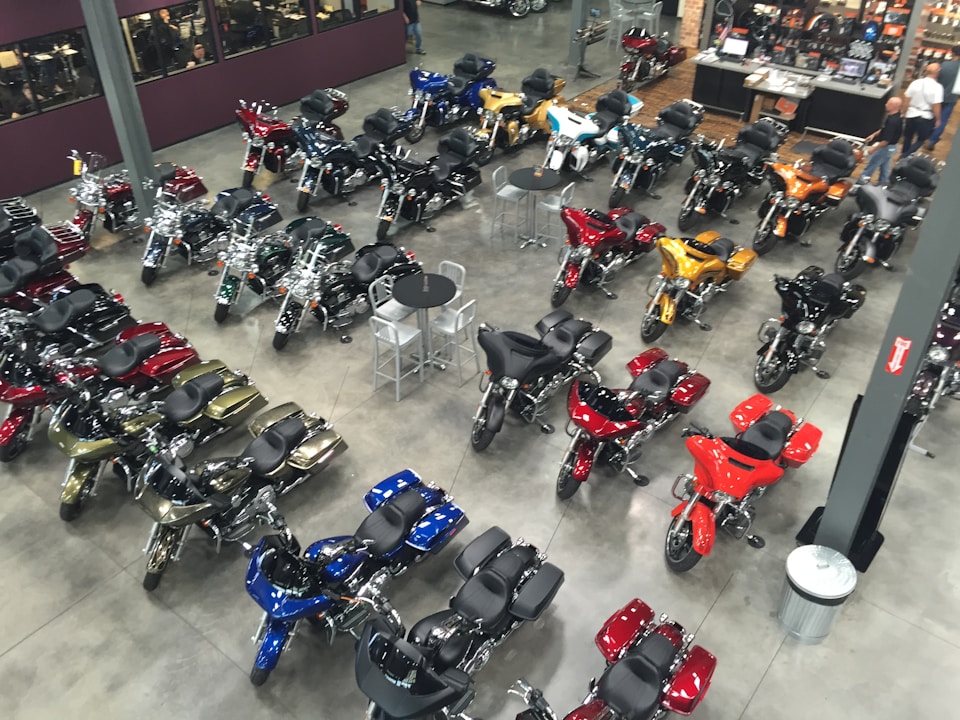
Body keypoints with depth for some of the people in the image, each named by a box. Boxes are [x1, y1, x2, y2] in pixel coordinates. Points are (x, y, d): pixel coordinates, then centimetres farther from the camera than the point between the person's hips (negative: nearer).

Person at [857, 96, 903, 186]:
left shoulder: (893, 121, -32)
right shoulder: (897, 116, -1)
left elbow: (886, 140, -29)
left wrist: (874, 148, -20)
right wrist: (874, 134, 14)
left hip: (885, 147, -9)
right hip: (891, 147, 9)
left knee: (870, 167, 5)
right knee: (885, 169, 20)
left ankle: (860, 184, 16)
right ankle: (881, 185, 31)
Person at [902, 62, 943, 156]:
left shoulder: (915, 82, -6)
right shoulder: (937, 87, -17)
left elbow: (908, 100, 0)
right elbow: (936, 105, -16)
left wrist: (905, 112, 15)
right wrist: (937, 119, -4)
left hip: (912, 114, 4)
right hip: (926, 117, -4)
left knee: (908, 137, 20)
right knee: (921, 140, 11)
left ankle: (904, 155, 34)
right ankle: (905, 156, -3)